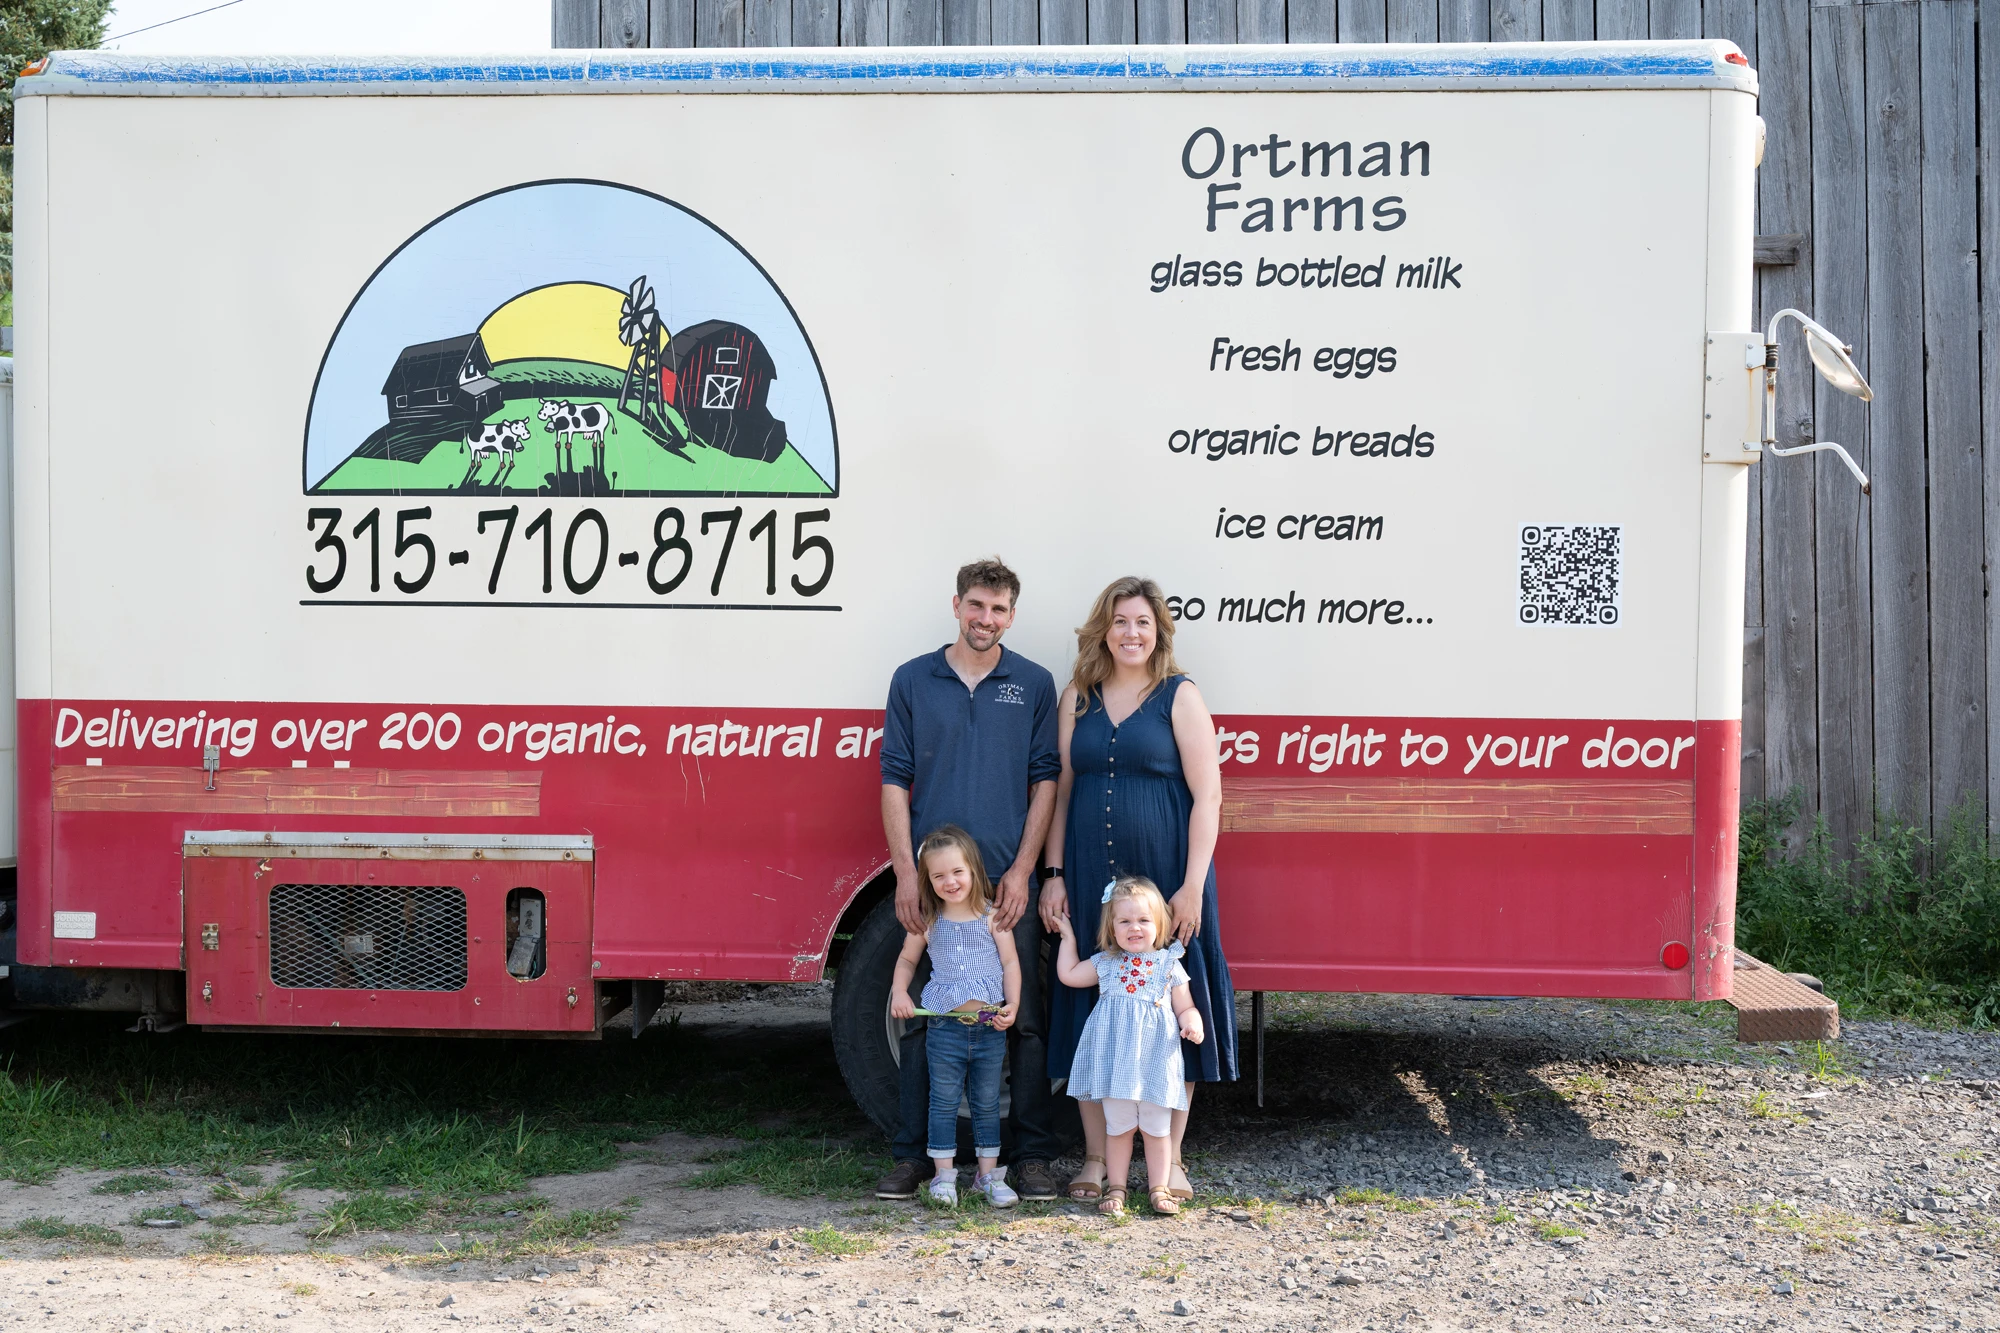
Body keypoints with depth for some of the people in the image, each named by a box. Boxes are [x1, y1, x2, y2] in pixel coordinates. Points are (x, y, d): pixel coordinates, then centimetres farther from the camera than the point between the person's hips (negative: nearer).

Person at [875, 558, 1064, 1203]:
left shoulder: (1034, 684, 6)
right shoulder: (913, 680, 7)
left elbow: (1045, 781, 5)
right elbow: (895, 780, 5)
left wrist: (1022, 871, -4)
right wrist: (905, 872, -3)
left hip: (1008, 882, 0)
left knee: (1025, 1020, 1)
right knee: (921, 1017, 4)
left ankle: (1033, 1155, 10)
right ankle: (913, 1154, 12)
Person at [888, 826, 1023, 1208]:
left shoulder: (992, 916, -2)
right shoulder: (928, 922, 2)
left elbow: (1010, 963, -1)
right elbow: (907, 960, 15)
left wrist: (1012, 1006, -12)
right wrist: (899, 992, -1)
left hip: (989, 1027, 0)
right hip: (945, 1027, 0)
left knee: (987, 1102, 10)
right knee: (944, 1101, 5)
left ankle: (988, 1173, 19)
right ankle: (944, 1174, 12)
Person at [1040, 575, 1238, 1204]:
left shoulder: (1180, 697, -1)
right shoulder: (1078, 698, 9)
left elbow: (1207, 797, -5)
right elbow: (1060, 791, 11)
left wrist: (1192, 886, -12)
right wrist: (1054, 876, 4)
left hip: (1165, 877, -3)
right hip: (1090, 880, 3)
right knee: (1089, 1012, 6)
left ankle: (1170, 1158, 15)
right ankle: (1096, 1158, 17)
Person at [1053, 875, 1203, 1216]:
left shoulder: (1169, 964, 4)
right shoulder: (1106, 963, 9)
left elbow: (1185, 1007, 7)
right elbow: (1067, 974, 17)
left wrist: (1192, 1025, -14)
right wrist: (1068, 938, 19)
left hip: (1155, 1058, -1)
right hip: (1114, 1058, 1)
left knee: (1157, 1128, 5)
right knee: (1117, 1126, 7)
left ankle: (1159, 1188, 16)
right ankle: (1116, 1188, 17)